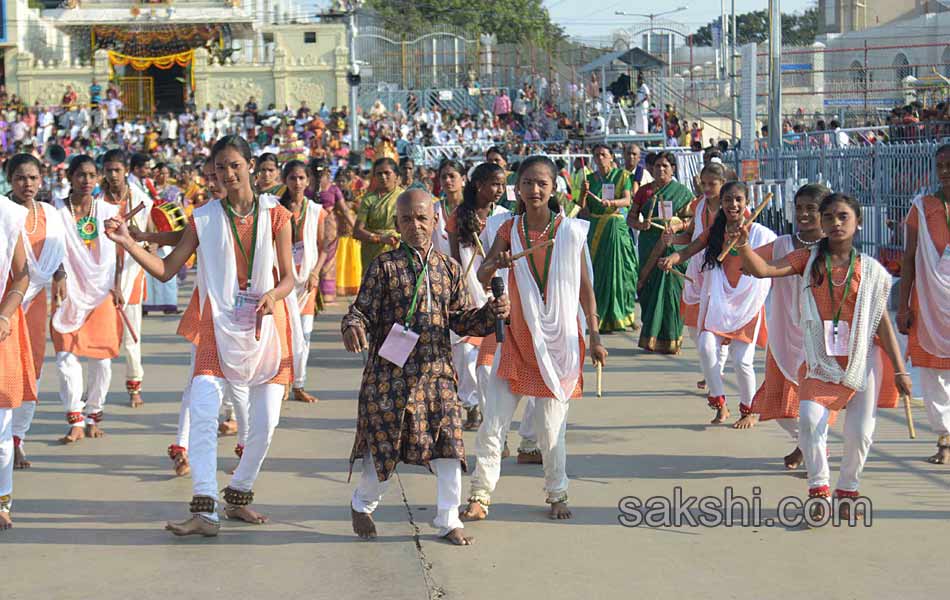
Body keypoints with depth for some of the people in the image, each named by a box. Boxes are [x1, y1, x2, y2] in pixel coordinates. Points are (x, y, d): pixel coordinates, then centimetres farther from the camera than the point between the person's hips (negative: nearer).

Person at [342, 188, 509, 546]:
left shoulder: (449, 268, 9)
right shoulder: (384, 266, -3)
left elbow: (460, 320, 11)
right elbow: (363, 310, -5)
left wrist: (490, 314, -6)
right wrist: (352, 327, -27)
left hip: (437, 372, 3)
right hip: (390, 373, -3)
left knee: (449, 443, -1)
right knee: (384, 444, 4)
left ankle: (449, 520, 13)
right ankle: (362, 506, 31)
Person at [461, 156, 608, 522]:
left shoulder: (571, 231, -4)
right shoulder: (509, 230, 1)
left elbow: (585, 287, 1)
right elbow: (481, 276, -5)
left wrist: (594, 336, -1)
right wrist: (495, 264, -28)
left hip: (559, 342, -1)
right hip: (518, 339, 2)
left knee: (551, 429, 5)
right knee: (492, 425, -2)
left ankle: (557, 495, 23)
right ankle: (481, 495, 7)